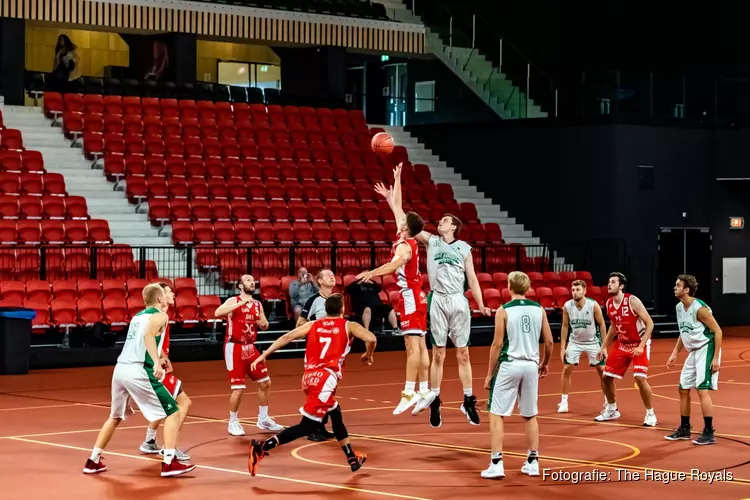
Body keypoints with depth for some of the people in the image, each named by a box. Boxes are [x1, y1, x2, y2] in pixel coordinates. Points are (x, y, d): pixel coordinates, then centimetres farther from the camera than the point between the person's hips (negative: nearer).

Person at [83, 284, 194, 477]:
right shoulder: (160, 316, 1)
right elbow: (148, 335, -19)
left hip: (120, 369, 8)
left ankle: (93, 461, 27)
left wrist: (157, 359, 54)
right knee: (172, 412, 1)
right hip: (138, 371, -8)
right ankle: (169, 463, -9)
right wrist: (157, 362, -31)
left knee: (115, 417, 26)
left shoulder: (138, 316, 24)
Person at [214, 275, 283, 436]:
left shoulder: (258, 304, 9)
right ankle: (233, 422, 10)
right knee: (239, 388, -8)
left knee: (265, 383, 11)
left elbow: (265, 325, 21)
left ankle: (263, 419, 25)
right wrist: (241, 303, -32)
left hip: (250, 348, 7)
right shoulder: (233, 301, -10)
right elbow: (217, 313, -30)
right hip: (235, 348, -7)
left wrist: (263, 323, -4)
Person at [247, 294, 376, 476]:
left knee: (336, 415, 25)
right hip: (325, 378, -6)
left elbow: (287, 337, 6)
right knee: (307, 426, -6)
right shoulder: (348, 326, 8)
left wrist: (264, 355, 5)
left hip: (309, 376, 6)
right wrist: (368, 355, 15)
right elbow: (371, 339, -6)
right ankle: (262, 447, -19)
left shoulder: (313, 325, 18)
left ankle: (352, 458, 34)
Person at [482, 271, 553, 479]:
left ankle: (497, 464, -5)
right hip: (531, 366, 4)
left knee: (496, 414, 2)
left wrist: (489, 374, -2)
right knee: (530, 416, 16)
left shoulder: (503, 311, -7)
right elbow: (549, 341, 6)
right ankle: (532, 462, 18)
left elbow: (497, 344, -9)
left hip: (509, 365, -4)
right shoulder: (538, 309, 5)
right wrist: (545, 363, 23)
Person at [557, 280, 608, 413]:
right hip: (575, 342, 2)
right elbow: (565, 327, -1)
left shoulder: (593, 305, -20)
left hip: (592, 342, -2)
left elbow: (602, 325, -10)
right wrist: (562, 347, -3)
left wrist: (604, 346, -12)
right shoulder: (567, 306, -13)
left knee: (602, 371, 0)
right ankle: (564, 402, 5)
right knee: (566, 369, -5)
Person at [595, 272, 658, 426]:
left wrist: (641, 346, -26)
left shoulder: (632, 301, -22)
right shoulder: (609, 303, -1)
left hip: (639, 344, -7)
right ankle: (612, 410, 27)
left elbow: (650, 323, -20)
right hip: (622, 344, 7)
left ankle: (650, 414, -4)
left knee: (640, 378, -21)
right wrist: (604, 347, 13)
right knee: (606, 376, 7)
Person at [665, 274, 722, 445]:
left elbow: (718, 331, -18)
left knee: (702, 390, -14)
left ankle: (709, 433, -7)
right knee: (683, 390, 11)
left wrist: (716, 358, -21)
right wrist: (675, 353, 15)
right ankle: (684, 429, 22)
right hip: (693, 352, 9)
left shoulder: (700, 309, -21)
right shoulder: (679, 307, 6)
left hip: (707, 350, -9)